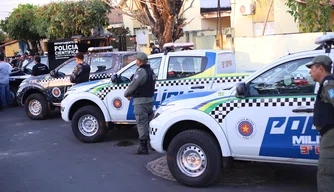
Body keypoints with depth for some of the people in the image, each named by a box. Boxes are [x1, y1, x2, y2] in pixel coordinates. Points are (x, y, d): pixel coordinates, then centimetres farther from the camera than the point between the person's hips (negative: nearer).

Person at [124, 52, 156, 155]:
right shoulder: (151, 71, 14)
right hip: (150, 99, 9)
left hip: (141, 101, -9)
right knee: (150, 122, 16)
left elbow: (132, 85, -16)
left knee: (142, 124, -5)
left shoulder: (141, 72, -17)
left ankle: (143, 147, -1)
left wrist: (126, 94, 3)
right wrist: (132, 94, 17)